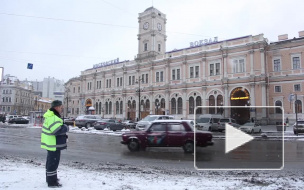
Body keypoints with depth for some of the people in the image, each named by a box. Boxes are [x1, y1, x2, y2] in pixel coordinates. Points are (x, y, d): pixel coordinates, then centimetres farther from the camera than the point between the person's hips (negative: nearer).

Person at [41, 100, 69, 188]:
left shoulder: (50, 116, 12)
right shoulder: (53, 118, -24)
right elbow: (57, 130, -33)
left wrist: (63, 135, 8)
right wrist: (66, 128, -16)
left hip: (50, 143, 11)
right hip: (53, 144, -11)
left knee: (51, 161, 23)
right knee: (53, 162, -2)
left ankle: (50, 177, 38)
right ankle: (52, 182, 8)